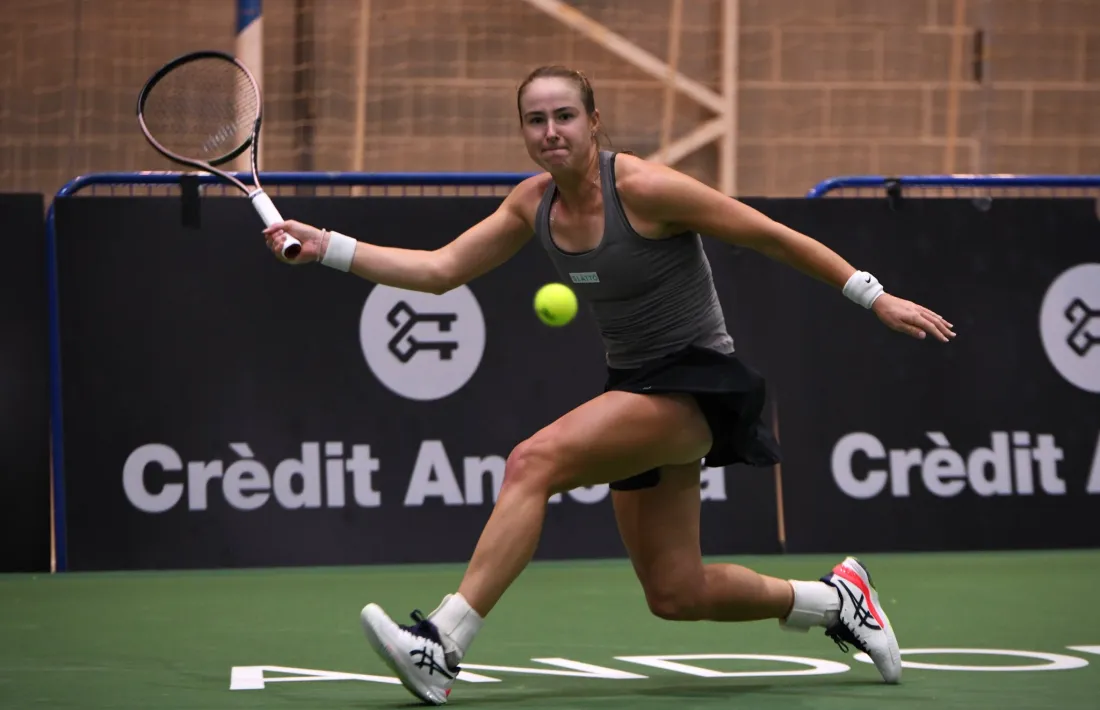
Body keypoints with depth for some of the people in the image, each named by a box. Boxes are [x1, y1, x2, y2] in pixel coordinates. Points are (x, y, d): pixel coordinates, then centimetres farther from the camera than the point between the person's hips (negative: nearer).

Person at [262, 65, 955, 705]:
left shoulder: (643, 187, -19)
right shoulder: (534, 203, 2)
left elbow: (774, 237, -13)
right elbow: (439, 269, 4)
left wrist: (876, 298, -11)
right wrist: (326, 246, -6)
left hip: (695, 383, -8)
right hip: (636, 387, 8)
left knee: (533, 462, -26)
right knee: (677, 594, 9)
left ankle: (441, 647, -27)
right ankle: (836, 598, 33)